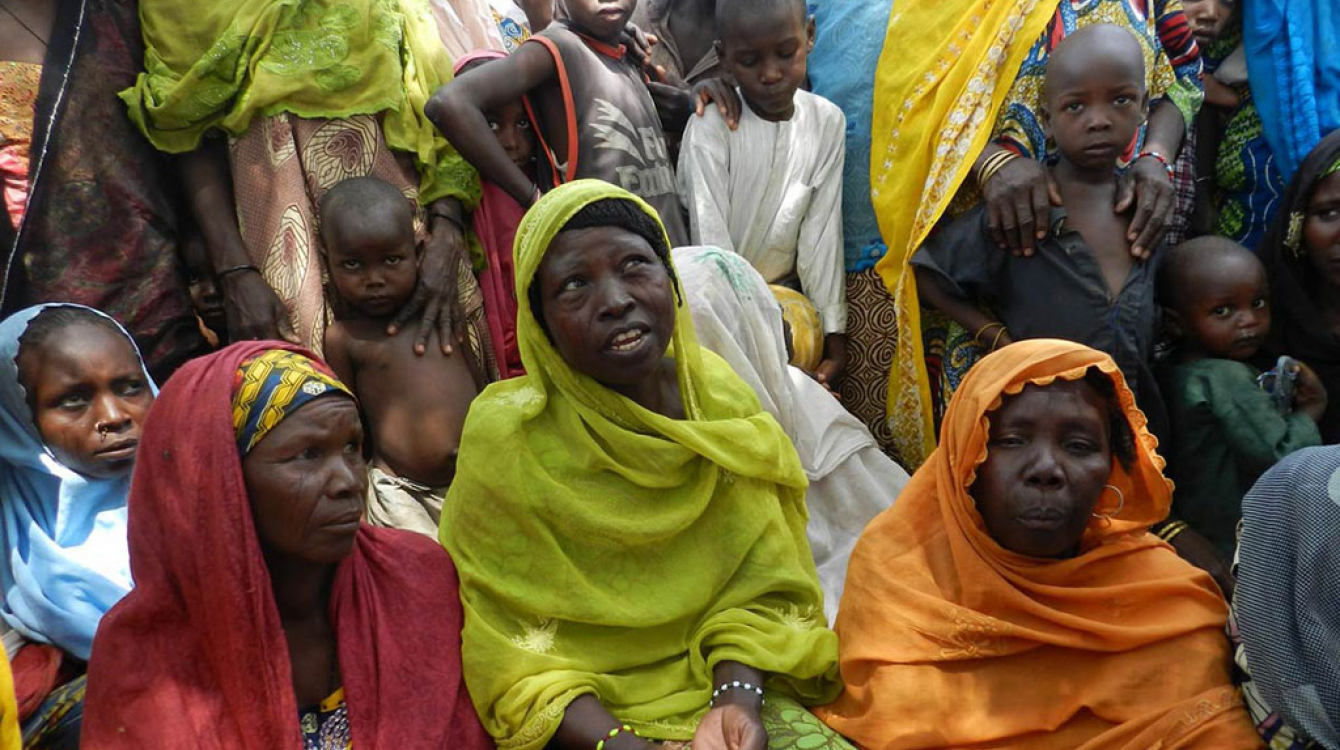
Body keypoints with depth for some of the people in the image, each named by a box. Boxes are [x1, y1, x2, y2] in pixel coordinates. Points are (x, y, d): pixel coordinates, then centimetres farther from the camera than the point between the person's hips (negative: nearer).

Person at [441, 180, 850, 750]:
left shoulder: (720, 397, -4)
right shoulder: (506, 438, -15)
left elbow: (759, 589, 2)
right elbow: (514, 659, -10)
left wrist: (737, 696, -16)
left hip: (725, 686, 3)